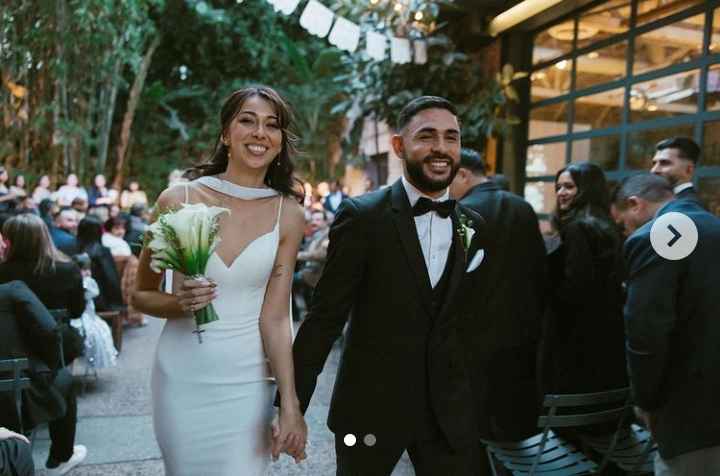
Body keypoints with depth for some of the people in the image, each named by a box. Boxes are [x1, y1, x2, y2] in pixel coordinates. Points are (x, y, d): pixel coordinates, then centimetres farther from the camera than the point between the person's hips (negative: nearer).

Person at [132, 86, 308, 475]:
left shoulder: (288, 214, -5)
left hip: (249, 380, 0)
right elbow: (141, 295, 4)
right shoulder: (178, 200, -7)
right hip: (183, 376, 0)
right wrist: (177, 303, -18)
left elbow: (274, 318, -6)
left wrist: (291, 406, -13)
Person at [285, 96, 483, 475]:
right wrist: (291, 402, -11)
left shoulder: (473, 225, 4)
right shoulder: (361, 216, -10)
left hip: (450, 411, 3)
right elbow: (326, 316, -10)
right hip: (371, 406, -3)